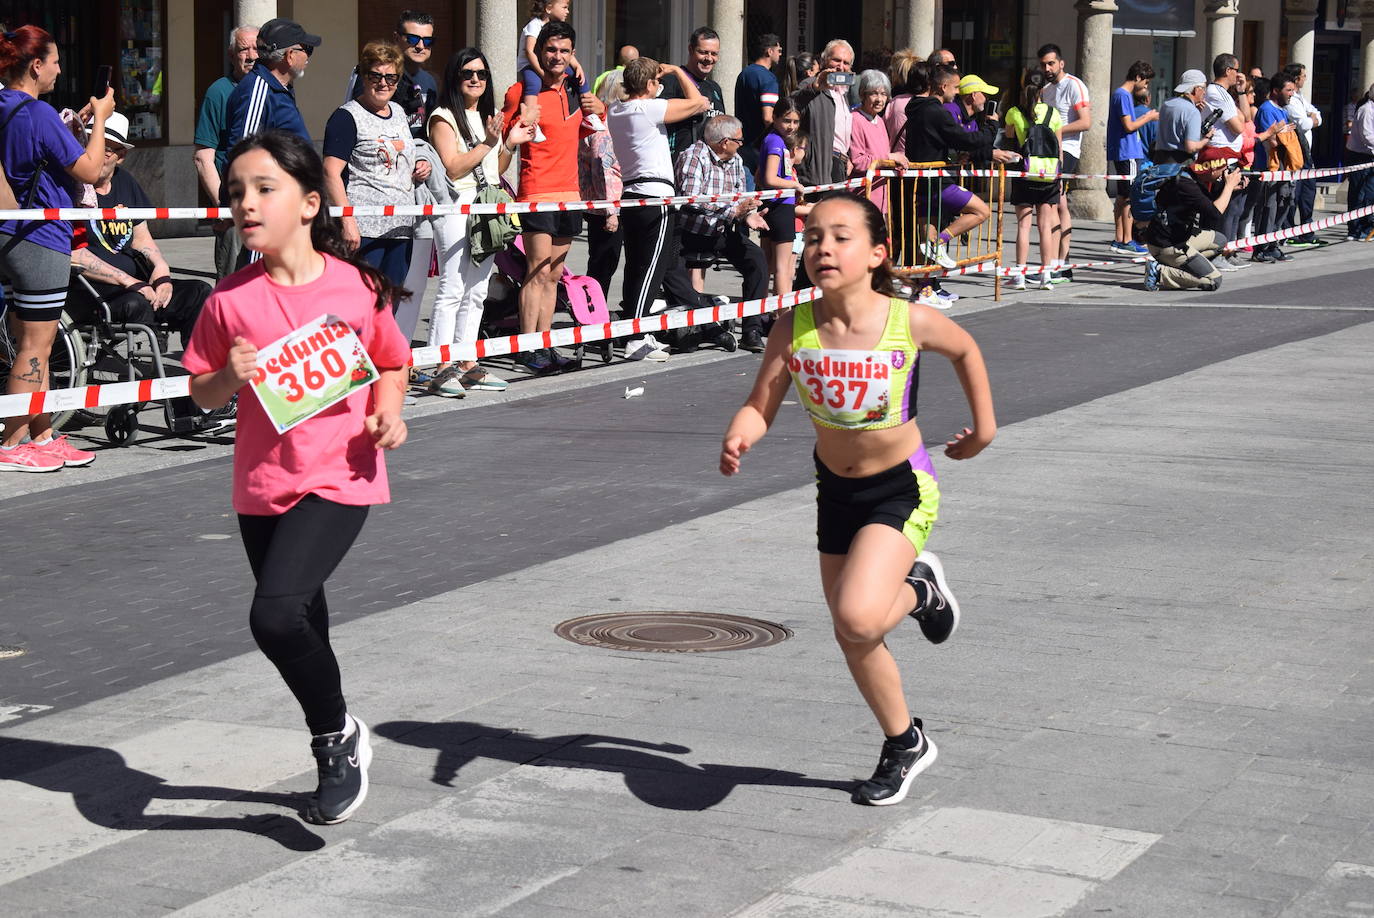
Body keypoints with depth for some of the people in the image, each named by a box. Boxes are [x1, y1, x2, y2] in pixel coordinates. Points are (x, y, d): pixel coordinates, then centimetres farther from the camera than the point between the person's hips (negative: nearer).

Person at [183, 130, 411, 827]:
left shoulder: (357, 286, -5)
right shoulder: (231, 300, -2)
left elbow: (392, 362, 11)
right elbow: (203, 394, 8)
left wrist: (390, 410, -7)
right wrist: (230, 376, -13)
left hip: (339, 480, -4)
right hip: (262, 486, 4)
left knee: (276, 614, -22)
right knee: (303, 626, 15)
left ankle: (339, 734, 2)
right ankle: (338, 757, 37)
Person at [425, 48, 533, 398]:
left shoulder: (488, 117, 19)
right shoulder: (444, 118, -5)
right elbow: (453, 168, -15)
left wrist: (510, 146, 8)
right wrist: (488, 143, -17)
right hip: (457, 208, -8)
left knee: (476, 292, 9)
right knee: (452, 290, -12)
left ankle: (467, 366, 13)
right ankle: (441, 370, -13)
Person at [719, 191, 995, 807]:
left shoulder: (909, 322, -19)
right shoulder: (794, 328, -14)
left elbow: (965, 349, 2)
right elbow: (760, 407, -13)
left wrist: (984, 425, 8)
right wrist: (738, 439, -35)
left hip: (902, 488, -4)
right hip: (835, 490, 4)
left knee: (857, 619, -25)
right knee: (852, 638, 13)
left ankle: (919, 588, 10)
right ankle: (905, 744, 38)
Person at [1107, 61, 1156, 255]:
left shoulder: (1120, 94, 17)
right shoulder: (1123, 95, -13)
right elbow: (1129, 126, -17)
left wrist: (1145, 116, 16)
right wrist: (1149, 118, -5)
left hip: (1121, 153, 10)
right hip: (1127, 153, -10)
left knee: (1122, 197, 11)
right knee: (1129, 197, -7)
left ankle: (1119, 239, 15)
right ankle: (1126, 241, -6)